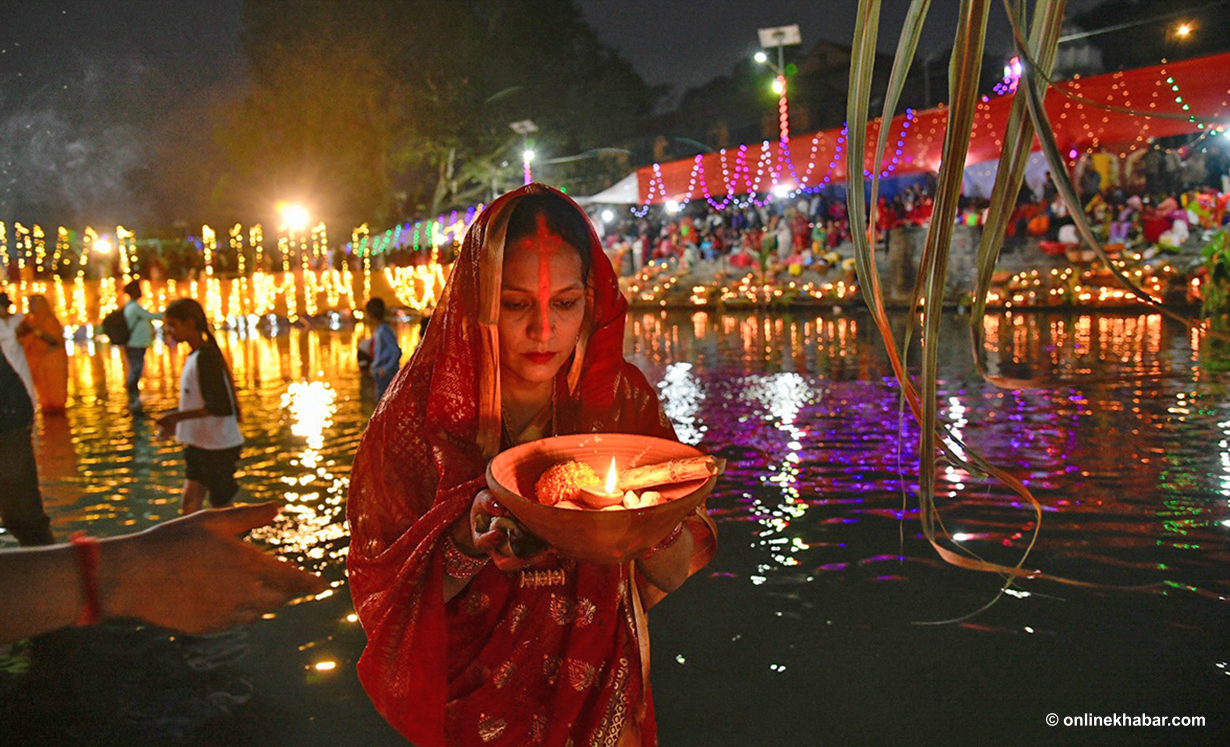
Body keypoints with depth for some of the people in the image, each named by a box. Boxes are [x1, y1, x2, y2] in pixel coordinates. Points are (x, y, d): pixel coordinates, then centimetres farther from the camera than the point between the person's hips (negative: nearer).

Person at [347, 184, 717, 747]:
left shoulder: (623, 399, -12)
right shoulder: (421, 412, -17)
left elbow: (673, 574, -8)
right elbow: (383, 595, -15)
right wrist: (469, 543, -33)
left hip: (600, 693, 2)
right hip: (474, 696, -1)